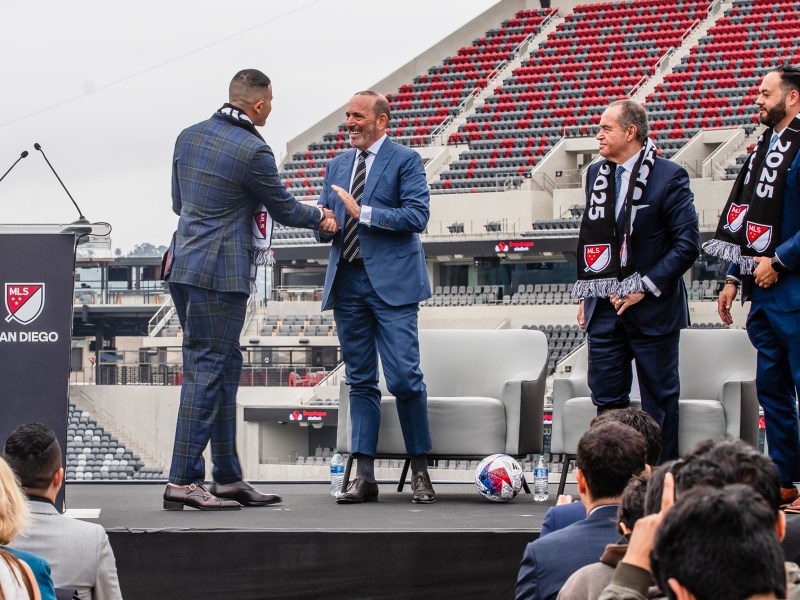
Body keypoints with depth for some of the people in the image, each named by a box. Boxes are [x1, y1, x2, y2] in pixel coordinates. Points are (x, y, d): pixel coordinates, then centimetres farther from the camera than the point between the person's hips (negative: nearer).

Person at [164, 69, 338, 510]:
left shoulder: (189, 137, 10)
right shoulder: (252, 151, -14)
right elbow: (284, 209, -1)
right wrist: (321, 218, 18)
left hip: (183, 264, 9)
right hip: (220, 274, -9)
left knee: (226, 367, 14)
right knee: (206, 371, -6)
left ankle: (228, 478, 18)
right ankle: (182, 482, -7)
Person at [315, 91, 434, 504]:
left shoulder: (405, 161, -1)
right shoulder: (337, 166, 18)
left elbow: (417, 215, -12)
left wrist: (363, 213, -16)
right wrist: (324, 226, -4)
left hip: (391, 283, -6)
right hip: (347, 282, 6)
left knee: (404, 378, -10)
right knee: (360, 381, 7)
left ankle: (420, 470, 0)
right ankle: (364, 475, 7)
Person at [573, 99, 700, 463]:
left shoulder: (669, 177, -10)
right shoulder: (596, 174, 10)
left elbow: (687, 244, -12)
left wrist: (646, 287, -15)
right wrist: (586, 295, 13)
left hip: (653, 310, -5)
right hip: (605, 310, 5)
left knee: (660, 401, 4)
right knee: (607, 399, 5)